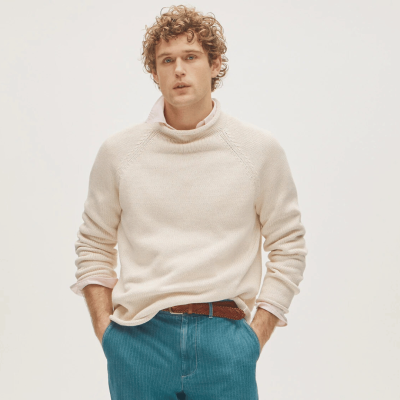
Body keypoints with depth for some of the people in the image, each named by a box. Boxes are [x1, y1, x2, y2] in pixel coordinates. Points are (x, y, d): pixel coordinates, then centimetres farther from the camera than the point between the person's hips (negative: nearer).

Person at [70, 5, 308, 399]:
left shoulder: (260, 149, 3)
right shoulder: (118, 151, 6)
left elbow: (288, 248, 7)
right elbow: (93, 247, 14)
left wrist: (255, 336, 0)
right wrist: (105, 331, 4)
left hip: (224, 341, 0)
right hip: (138, 340, 1)